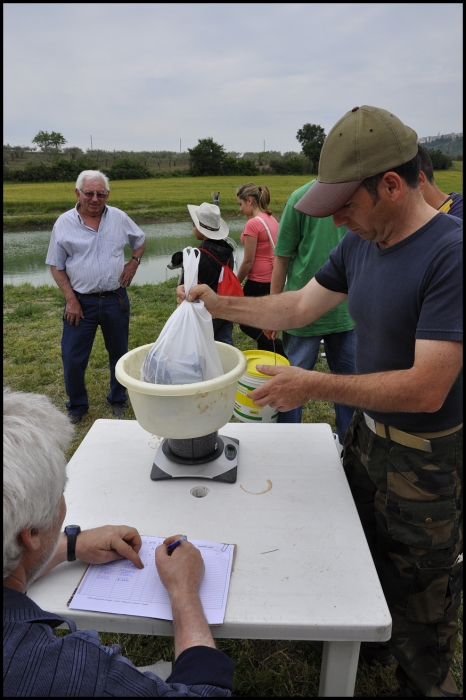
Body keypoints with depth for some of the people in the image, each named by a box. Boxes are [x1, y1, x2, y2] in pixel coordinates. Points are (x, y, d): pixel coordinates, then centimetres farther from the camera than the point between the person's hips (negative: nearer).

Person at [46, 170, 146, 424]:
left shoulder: (119, 218, 1)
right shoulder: (64, 223, -4)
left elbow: (140, 240, 19)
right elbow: (56, 266, 0)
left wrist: (134, 262, 1)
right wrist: (71, 299, -9)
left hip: (115, 299, 2)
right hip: (81, 301, -1)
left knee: (119, 353, 14)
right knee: (72, 359, 1)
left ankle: (118, 399, 35)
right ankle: (77, 406, 23)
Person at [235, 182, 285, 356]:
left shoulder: (253, 224, -19)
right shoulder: (271, 220, 7)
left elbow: (248, 262, -17)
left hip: (259, 281, -9)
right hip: (273, 279, 9)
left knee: (246, 323, 7)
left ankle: (282, 350, -1)